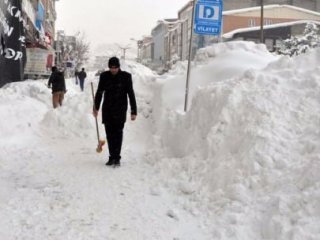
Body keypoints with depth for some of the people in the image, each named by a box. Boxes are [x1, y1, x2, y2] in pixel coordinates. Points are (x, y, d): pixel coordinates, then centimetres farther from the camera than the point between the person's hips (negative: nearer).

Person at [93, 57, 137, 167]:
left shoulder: (126, 76, -5)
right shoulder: (104, 76, 3)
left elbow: (131, 94, -4)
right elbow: (99, 92, 15)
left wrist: (133, 111, -7)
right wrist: (96, 107, 19)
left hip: (120, 109, -3)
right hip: (107, 109, 3)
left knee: (118, 133, -8)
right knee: (109, 133, 5)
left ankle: (117, 158, -4)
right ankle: (112, 157, 14)